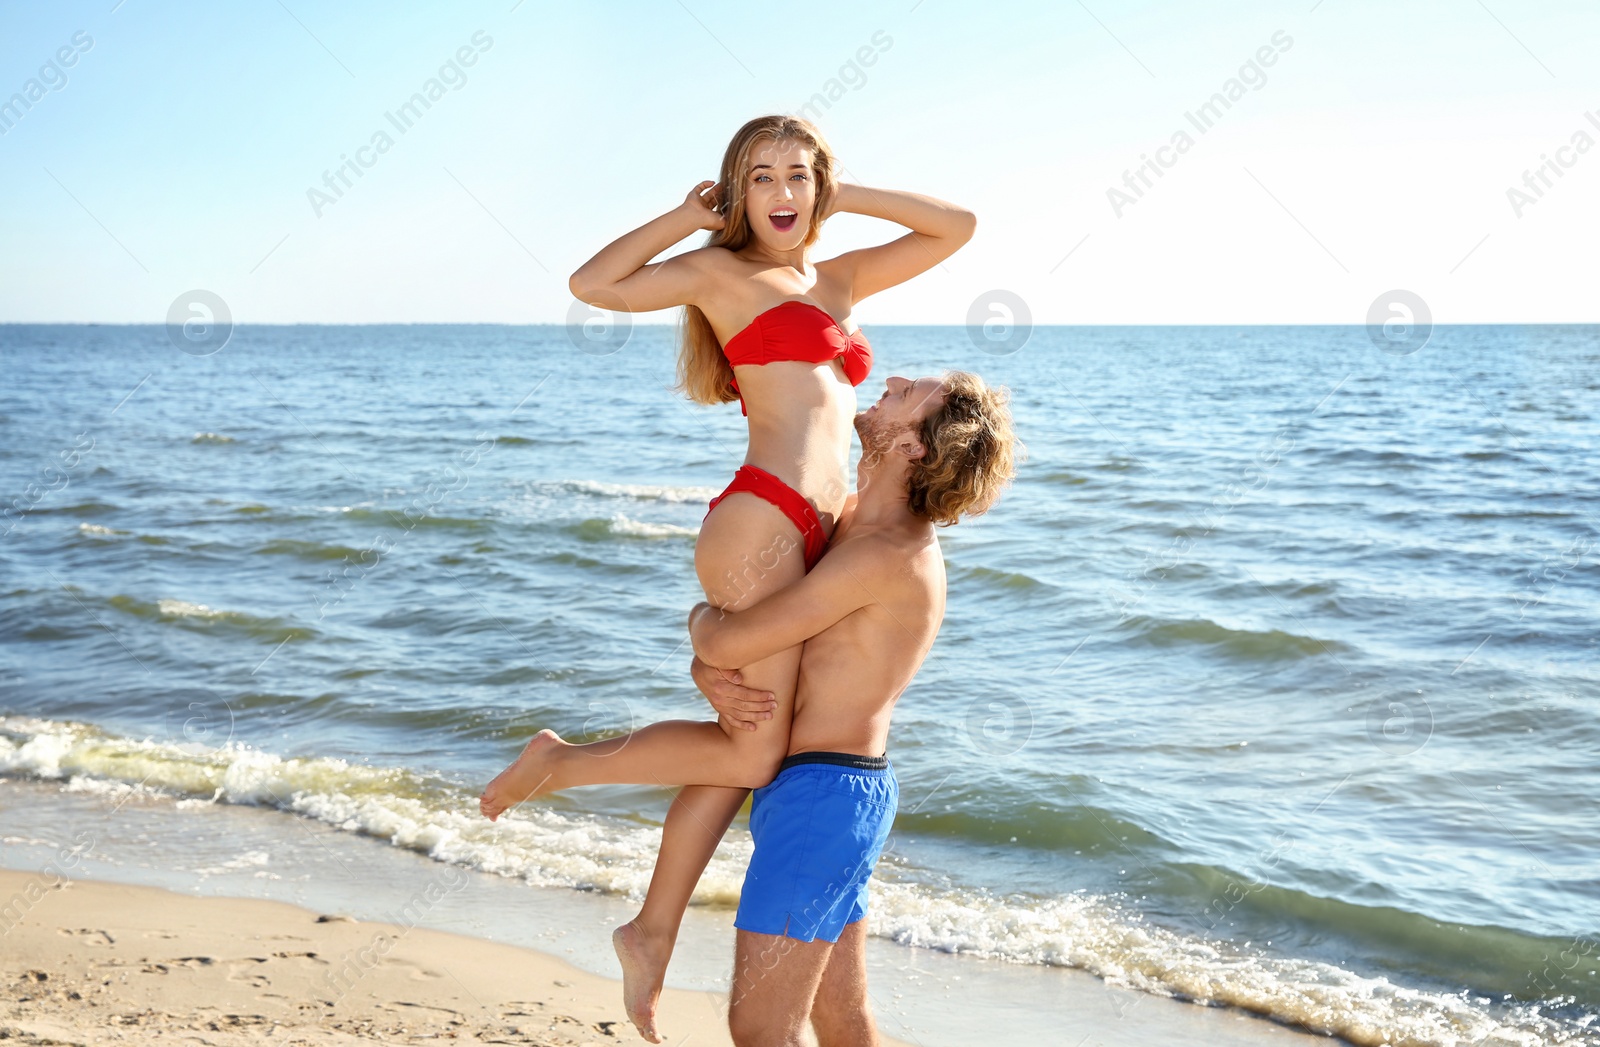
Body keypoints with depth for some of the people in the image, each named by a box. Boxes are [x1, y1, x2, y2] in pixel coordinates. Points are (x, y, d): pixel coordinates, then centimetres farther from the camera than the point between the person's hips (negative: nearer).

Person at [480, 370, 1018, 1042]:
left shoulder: (887, 555, -22)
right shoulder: (846, 519, 9)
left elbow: (725, 641, -22)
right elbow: (715, 648, 11)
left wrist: (701, 617, 1)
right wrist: (714, 680, -11)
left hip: (820, 789, -10)